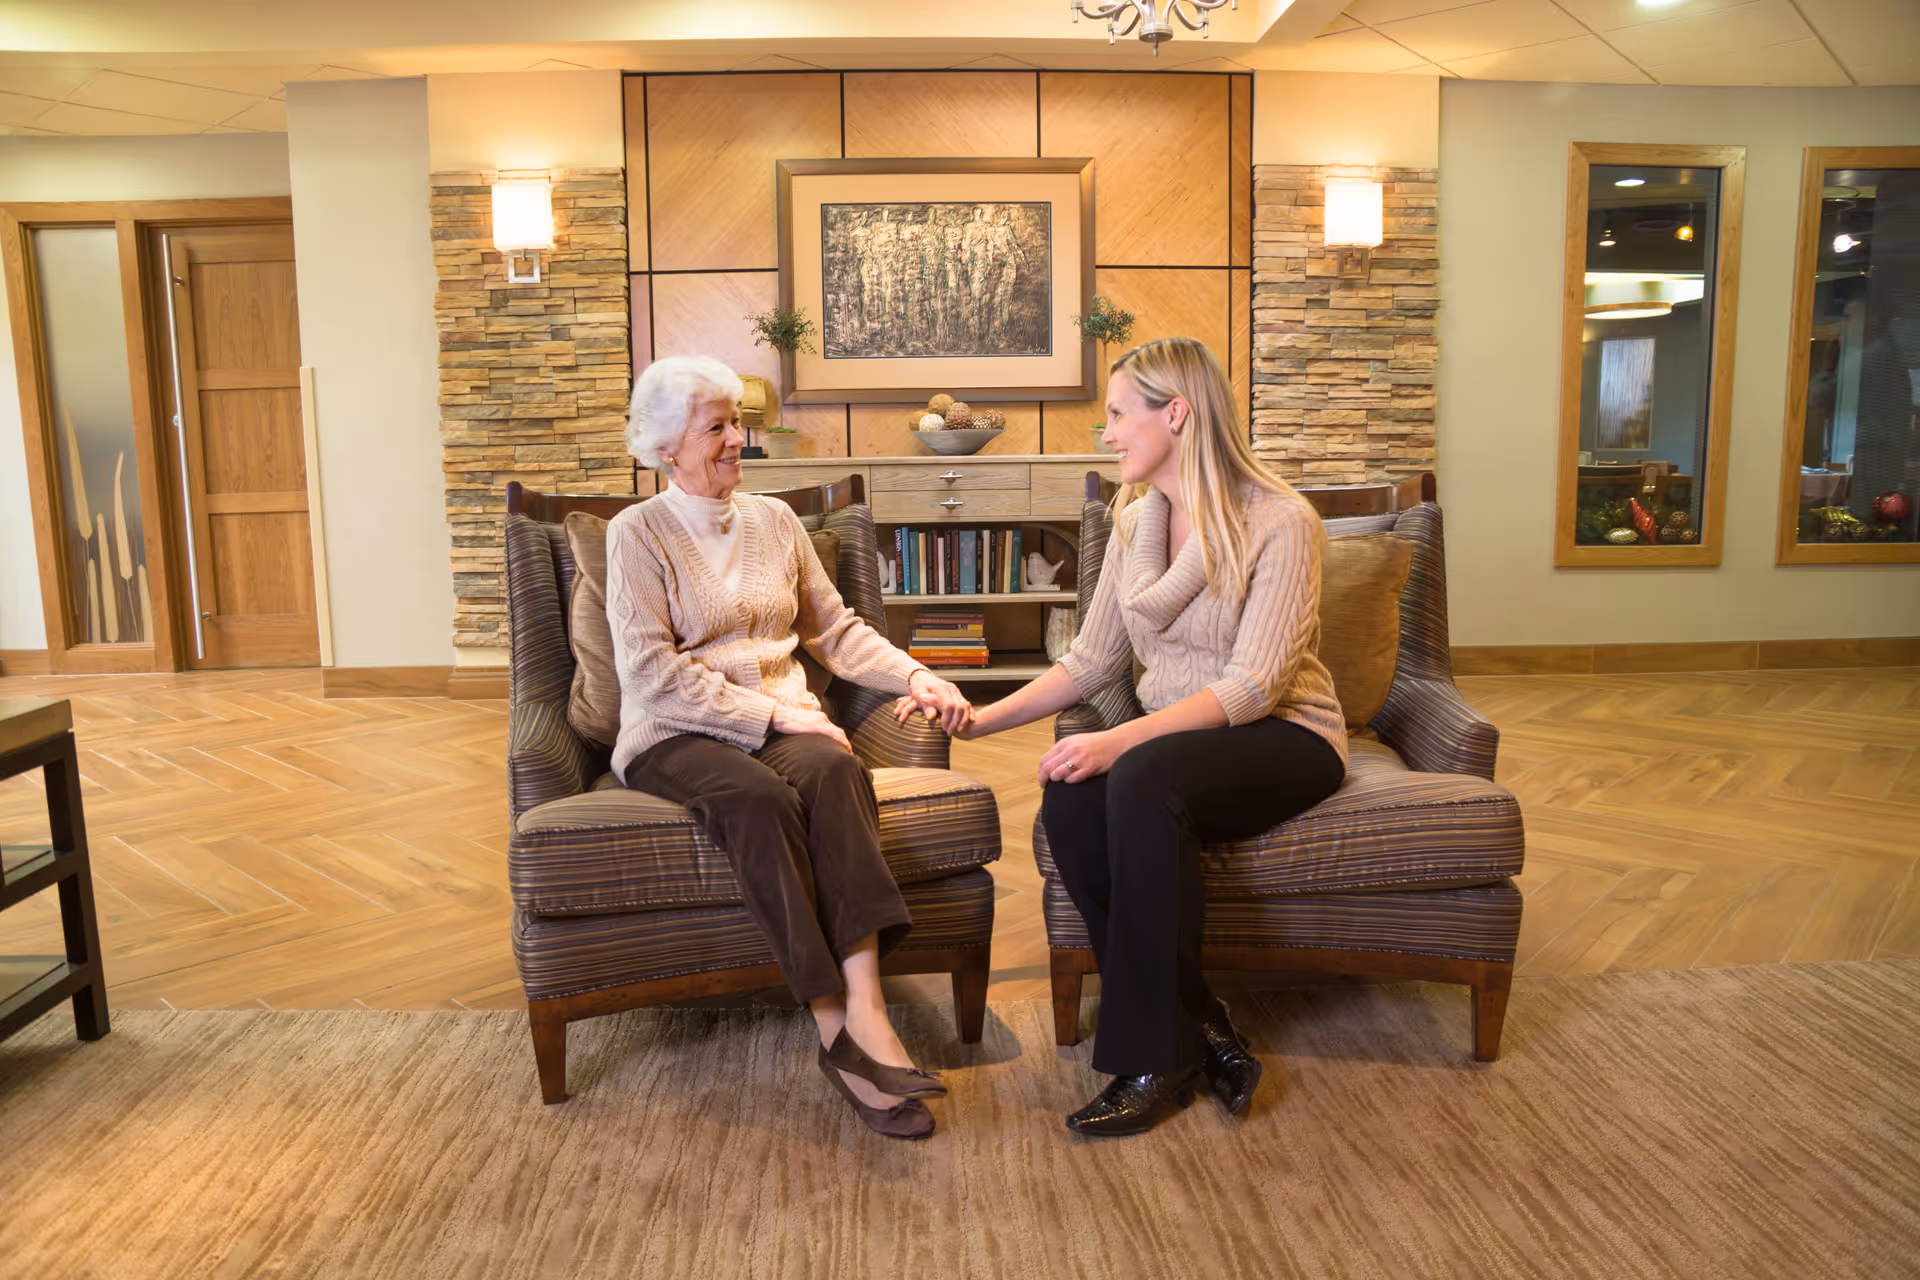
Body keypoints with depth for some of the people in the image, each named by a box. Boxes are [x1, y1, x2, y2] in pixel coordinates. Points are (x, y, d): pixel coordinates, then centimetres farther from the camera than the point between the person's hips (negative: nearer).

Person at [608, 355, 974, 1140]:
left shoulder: (774, 520, 17)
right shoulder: (638, 533, 2)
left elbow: (834, 629, 16)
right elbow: (651, 670, -10)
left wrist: (913, 675, -1)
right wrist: (768, 714, -17)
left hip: (781, 721, 4)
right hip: (675, 737, -3)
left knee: (835, 768, -32)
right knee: (758, 795, -36)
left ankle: (864, 1011, -43)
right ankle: (837, 1027, -35)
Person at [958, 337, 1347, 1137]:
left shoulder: (1281, 522, -12)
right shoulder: (1135, 522, 10)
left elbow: (1254, 685, -21)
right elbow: (1092, 661, 12)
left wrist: (1122, 740, -31)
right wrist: (984, 719, 4)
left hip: (1283, 739, -5)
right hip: (1173, 736, 6)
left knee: (1142, 781, -36)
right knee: (1068, 801, -27)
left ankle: (1159, 1059, -22)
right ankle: (1201, 1031, -15)